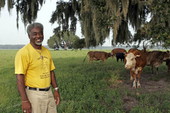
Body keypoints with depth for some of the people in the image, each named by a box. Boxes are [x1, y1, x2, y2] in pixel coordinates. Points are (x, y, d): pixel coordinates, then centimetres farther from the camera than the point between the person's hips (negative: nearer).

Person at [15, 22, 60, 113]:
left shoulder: (46, 51, 9)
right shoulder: (23, 53, -13)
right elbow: (19, 78, -17)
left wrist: (56, 90, 10)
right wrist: (24, 100, -21)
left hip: (48, 93, 7)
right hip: (33, 94, -7)